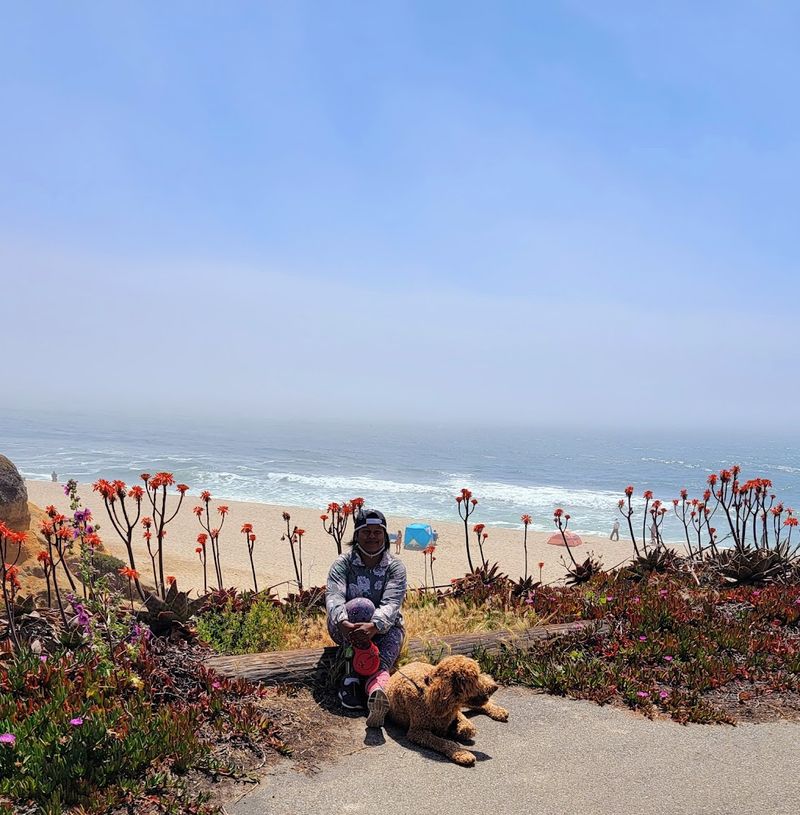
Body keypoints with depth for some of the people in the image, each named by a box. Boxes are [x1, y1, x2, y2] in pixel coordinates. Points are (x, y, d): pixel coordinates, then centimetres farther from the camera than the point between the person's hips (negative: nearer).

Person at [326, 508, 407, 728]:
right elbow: (333, 596, -22)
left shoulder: (395, 567, -4)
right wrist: (343, 623, -45)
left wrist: (373, 626, -44)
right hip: (345, 628, -1)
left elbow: (392, 602, -22)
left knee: (394, 632, -35)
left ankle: (376, 688, -64)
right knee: (361, 605, -33)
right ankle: (352, 676, -34)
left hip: (384, 627, 1)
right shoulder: (343, 563, -4)